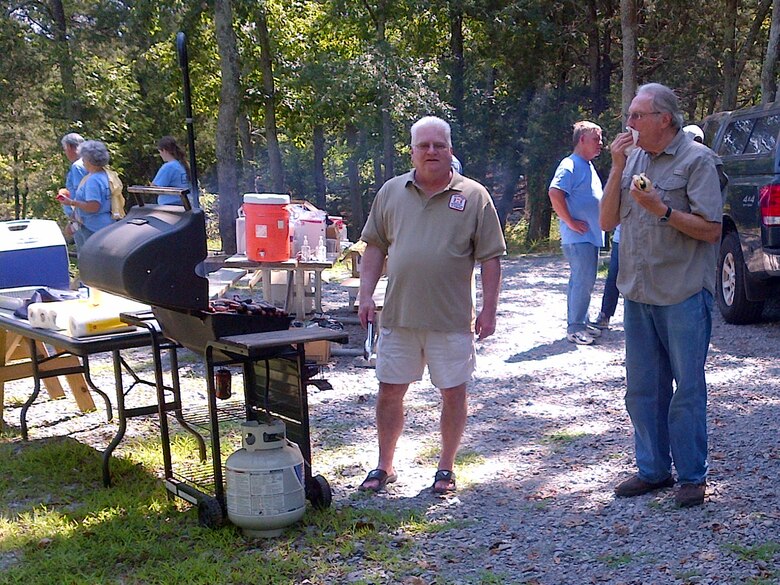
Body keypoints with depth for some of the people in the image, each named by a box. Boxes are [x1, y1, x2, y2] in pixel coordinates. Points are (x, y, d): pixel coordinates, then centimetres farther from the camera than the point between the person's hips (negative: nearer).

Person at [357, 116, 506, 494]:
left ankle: (446, 468, 22)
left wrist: (489, 309, -6)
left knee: (453, 393, 6)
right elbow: (375, 248, 11)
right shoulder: (392, 192, 8)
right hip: (398, 316, 2)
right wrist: (366, 295, 3)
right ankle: (384, 466, 24)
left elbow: (490, 258, -1)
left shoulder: (474, 196, 0)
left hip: (452, 319, -2)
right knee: (389, 392, 8)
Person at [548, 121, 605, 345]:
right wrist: (571, 222, -21)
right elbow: (554, 193, -26)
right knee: (582, 282, -9)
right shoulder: (571, 165, -12)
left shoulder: (588, 166, 18)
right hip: (578, 237, -10)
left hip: (591, 236, 10)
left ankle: (582, 323, 22)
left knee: (584, 281, 14)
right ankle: (574, 328, -3)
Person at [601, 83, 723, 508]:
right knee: (642, 389, 12)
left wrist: (662, 209, -20)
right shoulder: (634, 160, 11)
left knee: (687, 389, 1)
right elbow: (608, 221, 6)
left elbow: (711, 229, -11)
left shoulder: (697, 159, -7)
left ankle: (692, 476, 12)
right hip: (637, 293, 6)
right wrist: (617, 170, -3)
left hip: (683, 294, -6)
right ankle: (653, 470, 23)